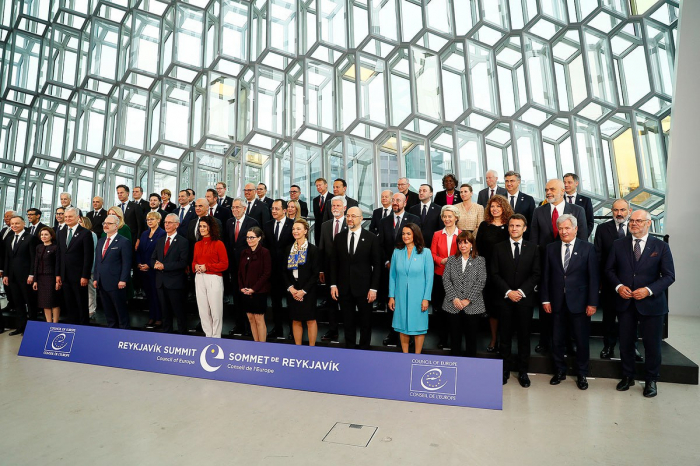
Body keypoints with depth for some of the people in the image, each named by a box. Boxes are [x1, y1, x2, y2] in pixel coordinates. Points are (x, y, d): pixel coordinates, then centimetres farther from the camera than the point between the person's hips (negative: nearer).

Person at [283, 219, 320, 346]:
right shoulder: (288, 249, 7)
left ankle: (311, 347, 16)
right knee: (295, 320, 11)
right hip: (292, 291, 4)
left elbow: (315, 274, -8)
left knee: (310, 320, 3)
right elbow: (284, 271, 7)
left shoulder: (313, 250, -6)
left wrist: (303, 290, -14)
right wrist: (290, 288, -8)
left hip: (308, 291, -4)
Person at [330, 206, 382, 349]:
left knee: (365, 322, 11)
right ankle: (349, 348, 27)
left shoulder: (372, 238, -4)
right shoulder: (339, 237, 4)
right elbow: (334, 263, 6)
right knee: (347, 322, 13)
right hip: (344, 288, 2)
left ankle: (364, 349, 28)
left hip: (363, 288, -2)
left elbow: (377, 265, -4)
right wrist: (333, 284, 0)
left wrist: (373, 288, -8)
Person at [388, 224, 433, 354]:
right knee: (403, 326, 11)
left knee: (418, 326, 7)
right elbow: (392, 275, 4)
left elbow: (429, 277, -5)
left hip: (418, 297, -2)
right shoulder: (397, 252, 2)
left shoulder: (425, 252, -5)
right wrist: (391, 296, 1)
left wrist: (426, 298, -9)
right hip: (401, 296, 2)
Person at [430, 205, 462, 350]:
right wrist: (441, 261, -13)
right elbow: (432, 254, 6)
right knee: (439, 308, 5)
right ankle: (442, 339, 20)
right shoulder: (437, 234, 8)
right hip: (440, 276, 2)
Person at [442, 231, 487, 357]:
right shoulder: (451, 259, 7)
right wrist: (454, 298, -10)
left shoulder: (479, 260, 3)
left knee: (471, 336, 7)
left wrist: (468, 300, -12)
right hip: (453, 305, 1)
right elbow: (446, 279, 1)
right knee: (455, 336, 8)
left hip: (472, 306, -1)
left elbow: (481, 282, -5)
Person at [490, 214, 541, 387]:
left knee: (524, 336, 7)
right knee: (505, 336, 6)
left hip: (525, 299, 0)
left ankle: (523, 372, 20)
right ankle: (504, 370, 18)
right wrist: (508, 292, -11)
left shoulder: (533, 248, 5)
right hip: (504, 299, 0)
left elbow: (536, 274, 1)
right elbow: (494, 274, 0)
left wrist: (521, 291, -11)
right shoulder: (498, 248, 4)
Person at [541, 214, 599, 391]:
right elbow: (546, 276, 5)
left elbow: (594, 277, -3)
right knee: (557, 340, 10)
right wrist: (545, 299, 0)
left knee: (582, 340, 8)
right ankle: (559, 371, 27)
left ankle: (582, 374, 27)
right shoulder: (551, 248, 5)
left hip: (579, 302, -2)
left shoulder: (587, 248, -1)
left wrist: (592, 303, -8)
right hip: (557, 302, 2)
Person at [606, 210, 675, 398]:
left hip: (651, 303, -1)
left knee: (652, 344, 8)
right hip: (625, 302, 2)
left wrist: (649, 290, -17)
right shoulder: (619, 245, 3)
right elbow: (609, 269, 7)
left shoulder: (661, 247, -2)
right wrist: (618, 286, -10)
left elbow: (669, 276, -3)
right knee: (626, 342, 11)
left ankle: (651, 380, 28)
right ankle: (627, 376, 29)